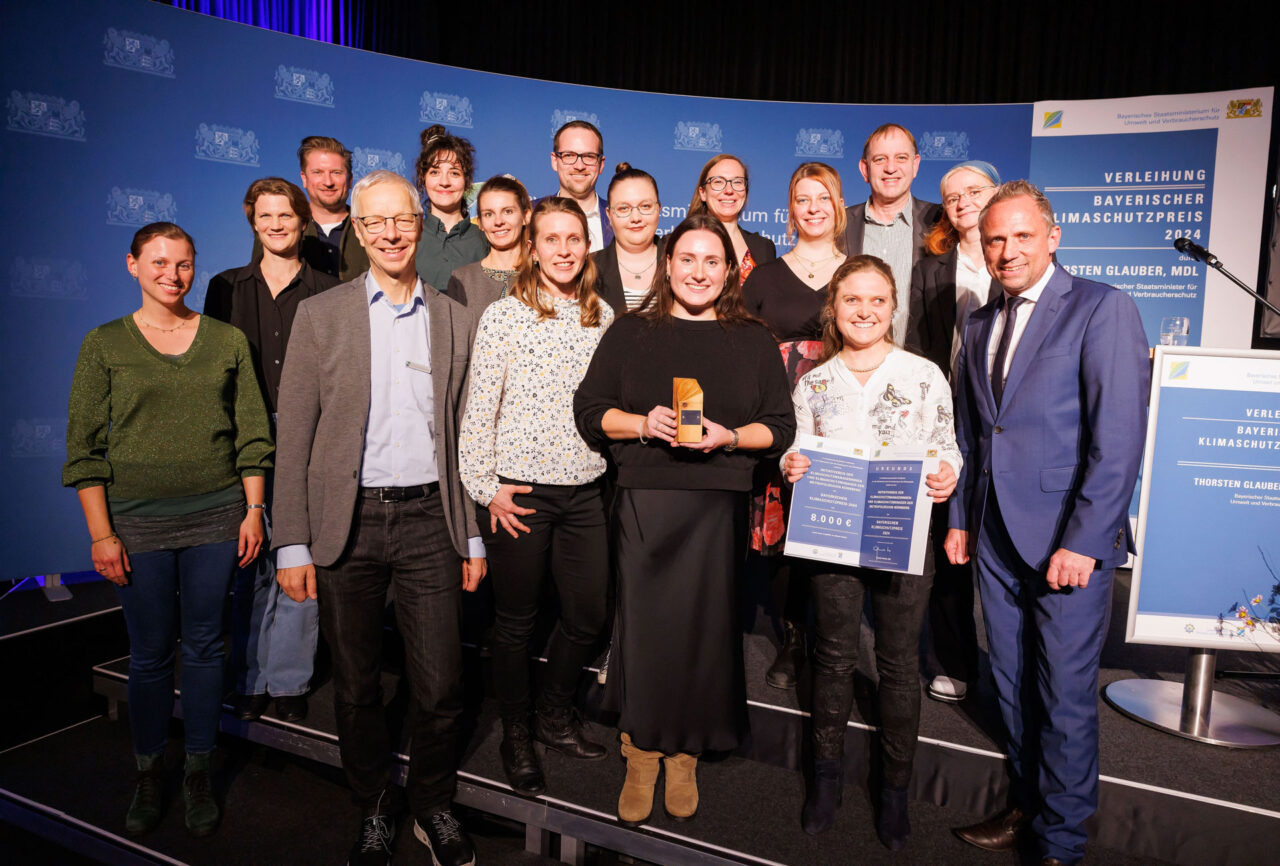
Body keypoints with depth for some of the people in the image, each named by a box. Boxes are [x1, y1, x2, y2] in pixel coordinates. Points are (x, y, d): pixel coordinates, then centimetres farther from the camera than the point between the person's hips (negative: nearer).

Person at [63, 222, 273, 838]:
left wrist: (253, 511, 1)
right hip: (139, 519, -1)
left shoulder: (228, 341, 5)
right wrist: (101, 532, -5)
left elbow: (252, 434, 6)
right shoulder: (105, 345, 2)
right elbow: (84, 446, 0)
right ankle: (148, 775, 28)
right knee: (149, 653, 8)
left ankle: (199, 774, 25)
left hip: (216, 515, 1)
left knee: (204, 647, 9)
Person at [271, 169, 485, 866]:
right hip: (348, 522, 0)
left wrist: (473, 537, 8)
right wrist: (292, 543, -5)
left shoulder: (455, 322, 8)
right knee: (356, 689, 12)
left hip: (429, 518, 1)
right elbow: (294, 436, 0)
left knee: (441, 689, 3)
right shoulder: (319, 316, 3)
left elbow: (466, 436, 10)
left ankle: (434, 808, 29)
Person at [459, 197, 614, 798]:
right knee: (516, 620, 8)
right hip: (518, 492, -4)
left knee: (588, 615, 10)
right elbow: (478, 409, -5)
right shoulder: (504, 316, -5)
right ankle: (516, 735, 30)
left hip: (585, 491, 4)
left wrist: (610, 467, 10)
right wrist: (485, 488, -8)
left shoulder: (602, 315, 8)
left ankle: (555, 716, 36)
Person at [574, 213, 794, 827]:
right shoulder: (629, 333, 9)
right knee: (643, 626, 1)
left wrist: (729, 436, -11)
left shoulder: (754, 342, 10)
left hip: (718, 505, 1)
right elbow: (590, 411, 6)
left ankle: (685, 758, 24)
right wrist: (643, 423, -11)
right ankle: (641, 756, 21)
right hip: (644, 500, 0)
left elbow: (780, 427, 7)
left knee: (706, 627, 4)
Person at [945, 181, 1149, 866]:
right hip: (996, 540, 6)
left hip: (1069, 543, -6)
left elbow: (1120, 437, -14)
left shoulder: (1102, 309, -8)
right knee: (1013, 687, 16)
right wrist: (961, 519, 12)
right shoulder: (980, 325, 13)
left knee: (1064, 697, 4)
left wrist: (1082, 543, -17)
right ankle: (1026, 806, 35)